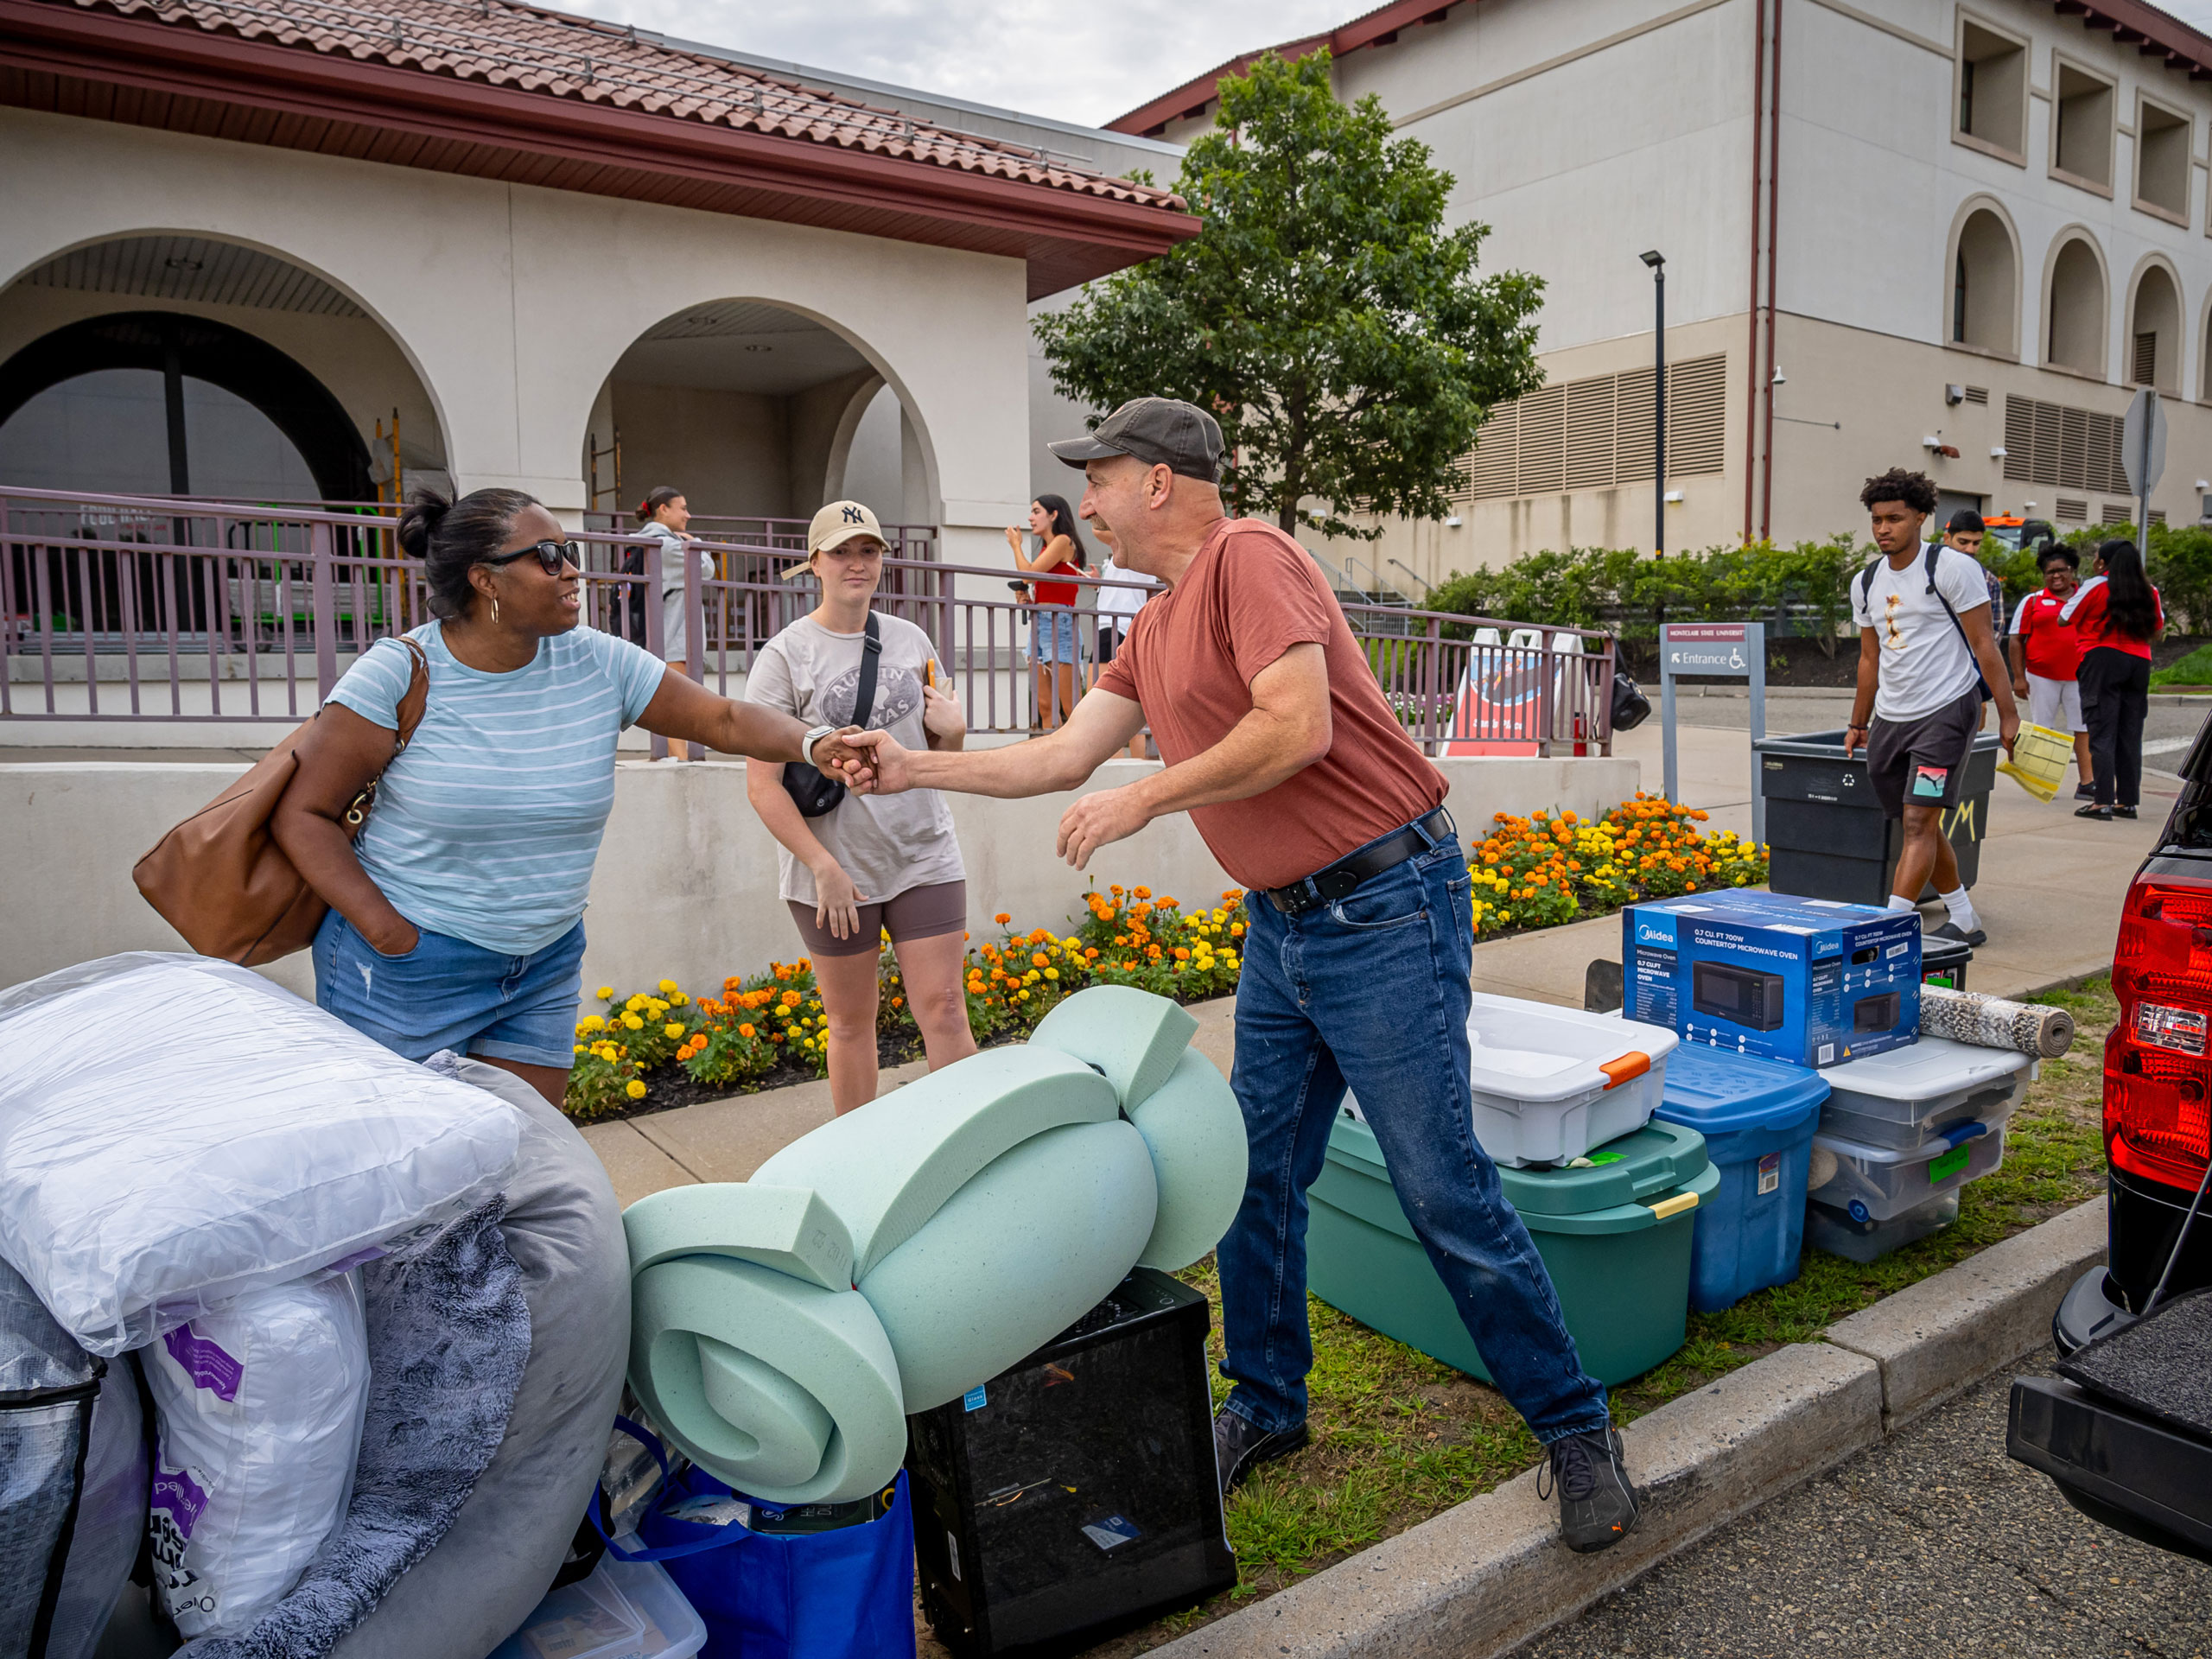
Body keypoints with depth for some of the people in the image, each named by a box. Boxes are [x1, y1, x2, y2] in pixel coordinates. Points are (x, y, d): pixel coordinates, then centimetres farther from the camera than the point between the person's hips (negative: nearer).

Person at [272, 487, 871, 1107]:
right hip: (409, 969, -3)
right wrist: (388, 932, -17)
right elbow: (303, 814, -9)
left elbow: (725, 718, -4)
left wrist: (813, 742, -23)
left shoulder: (598, 663, -3)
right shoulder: (398, 674, -12)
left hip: (546, 966, 4)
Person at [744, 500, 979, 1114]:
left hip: (925, 858, 3)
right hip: (834, 868, -2)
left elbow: (942, 754, 19)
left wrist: (953, 731, -4)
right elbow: (763, 786, -9)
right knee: (851, 1024, 9)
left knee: (944, 1011, -1)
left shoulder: (911, 640, 8)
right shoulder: (784, 655, -5)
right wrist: (825, 869, -15)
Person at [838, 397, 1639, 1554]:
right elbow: (1067, 754, 19)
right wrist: (918, 769, 18)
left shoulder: (1248, 558, -12)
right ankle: (1264, 1409, 32)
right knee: (1256, 1179, 13)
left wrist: (1144, 798, -15)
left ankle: (1576, 1430, 16)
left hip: (1381, 909, -9)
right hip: (1280, 926, 9)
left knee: (1445, 1191, -2)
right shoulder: (1154, 630, 16)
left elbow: (1299, 728, -24)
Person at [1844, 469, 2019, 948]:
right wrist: (1858, 725, 21)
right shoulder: (1865, 583, 11)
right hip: (1890, 719, 7)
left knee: (1920, 822, -13)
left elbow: (1984, 645, -8)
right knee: (1919, 825, 11)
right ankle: (1964, 920, 25)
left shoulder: (1952, 568, -8)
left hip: (1947, 710, -7)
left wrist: (2007, 713, -10)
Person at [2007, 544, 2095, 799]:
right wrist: (2019, 677, -4)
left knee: (2085, 729, -1)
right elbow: (2016, 640, 2)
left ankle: (2087, 784, 1)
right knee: (2042, 730, 5)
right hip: (2041, 676, -2)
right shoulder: (2033, 601, 5)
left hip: (2080, 677, 2)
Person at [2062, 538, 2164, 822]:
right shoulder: (2149, 591, 11)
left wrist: (2073, 595, 19)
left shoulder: (2094, 587, -4)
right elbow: (2158, 627, 20)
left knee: (2101, 734, -6)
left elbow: (2064, 620, 3)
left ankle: (2103, 802, -12)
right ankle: (2128, 801, 13)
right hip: (2139, 663, 5)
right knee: (2130, 735, 10)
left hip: (2103, 660, -5)